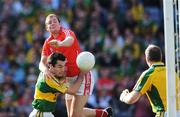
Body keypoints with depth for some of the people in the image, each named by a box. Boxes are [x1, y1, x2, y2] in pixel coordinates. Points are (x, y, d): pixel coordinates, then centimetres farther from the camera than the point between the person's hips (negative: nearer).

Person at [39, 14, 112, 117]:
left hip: (82, 76, -8)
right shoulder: (48, 43, 5)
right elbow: (42, 62, -6)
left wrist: (60, 43, -64)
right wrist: (45, 70, -31)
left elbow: (70, 40, -40)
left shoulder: (67, 32, -14)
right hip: (69, 80, 8)